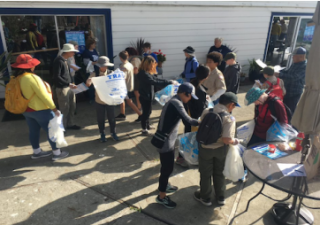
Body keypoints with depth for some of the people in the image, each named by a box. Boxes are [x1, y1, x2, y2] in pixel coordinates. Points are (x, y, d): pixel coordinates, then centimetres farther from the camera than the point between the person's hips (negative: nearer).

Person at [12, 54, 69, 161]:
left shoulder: (17, 78, 2)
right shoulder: (32, 77, -23)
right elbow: (43, 95, -23)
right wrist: (54, 108, -19)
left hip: (26, 109, 9)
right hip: (40, 110, -8)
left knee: (33, 131, 18)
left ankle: (36, 152, 31)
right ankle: (57, 153, 9)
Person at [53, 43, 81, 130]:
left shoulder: (65, 60, 11)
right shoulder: (58, 61, -15)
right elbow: (57, 77, -20)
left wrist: (72, 83, 6)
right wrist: (68, 84, -21)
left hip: (69, 87, 9)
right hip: (62, 88, -9)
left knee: (72, 106, 15)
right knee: (65, 108, 0)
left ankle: (70, 124, 28)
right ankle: (63, 126, 15)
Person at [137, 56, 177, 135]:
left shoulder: (147, 72, 6)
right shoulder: (143, 74, -26)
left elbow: (155, 79, 9)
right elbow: (155, 82, -30)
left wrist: (169, 81, -1)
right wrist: (170, 82, -28)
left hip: (148, 96, 10)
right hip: (145, 97, -10)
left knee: (148, 111, 22)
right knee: (146, 112, 4)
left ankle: (147, 125, 40)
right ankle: (144, 129, 19)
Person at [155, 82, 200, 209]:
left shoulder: (174, 101, 10)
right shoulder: (176, 103, -22)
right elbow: (187, 120, -25)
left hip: (167, 140, 10)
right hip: (165, 141, -10)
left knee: (168, 166, 24)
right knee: (167, 168, 3)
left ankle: (164, 185, 45)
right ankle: (161, 196, 19)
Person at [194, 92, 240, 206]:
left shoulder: (206, 112, -12)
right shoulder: (229, 118, -21)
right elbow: (226, 139, -27)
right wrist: (235, 141, -7)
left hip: (205, 148, 1)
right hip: (221, 149, -1)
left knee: (205, 173, 19)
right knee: (219, 173, 23)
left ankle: (205, 198, 37)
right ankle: (220, 197, 41)